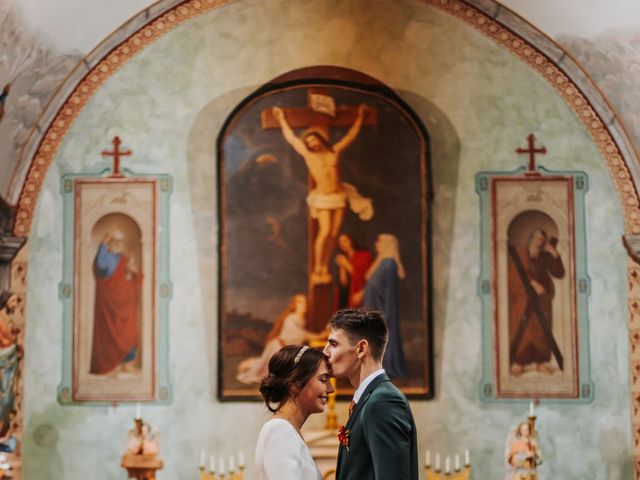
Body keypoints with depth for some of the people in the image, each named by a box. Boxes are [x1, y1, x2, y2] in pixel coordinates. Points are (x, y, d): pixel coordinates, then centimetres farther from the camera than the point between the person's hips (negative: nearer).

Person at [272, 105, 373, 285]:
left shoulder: (334, 151, 5)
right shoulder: (307, 155, 0)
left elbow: (351, 135, 15)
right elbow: (291, 137, 8)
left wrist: (360, 117, 19)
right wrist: (282, 119, 15)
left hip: (339, 197, 3)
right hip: (323, 199, -3)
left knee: (333, 234, -1)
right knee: (324, 232, -16)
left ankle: (325, 268, 6)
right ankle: (316, 270, -11)